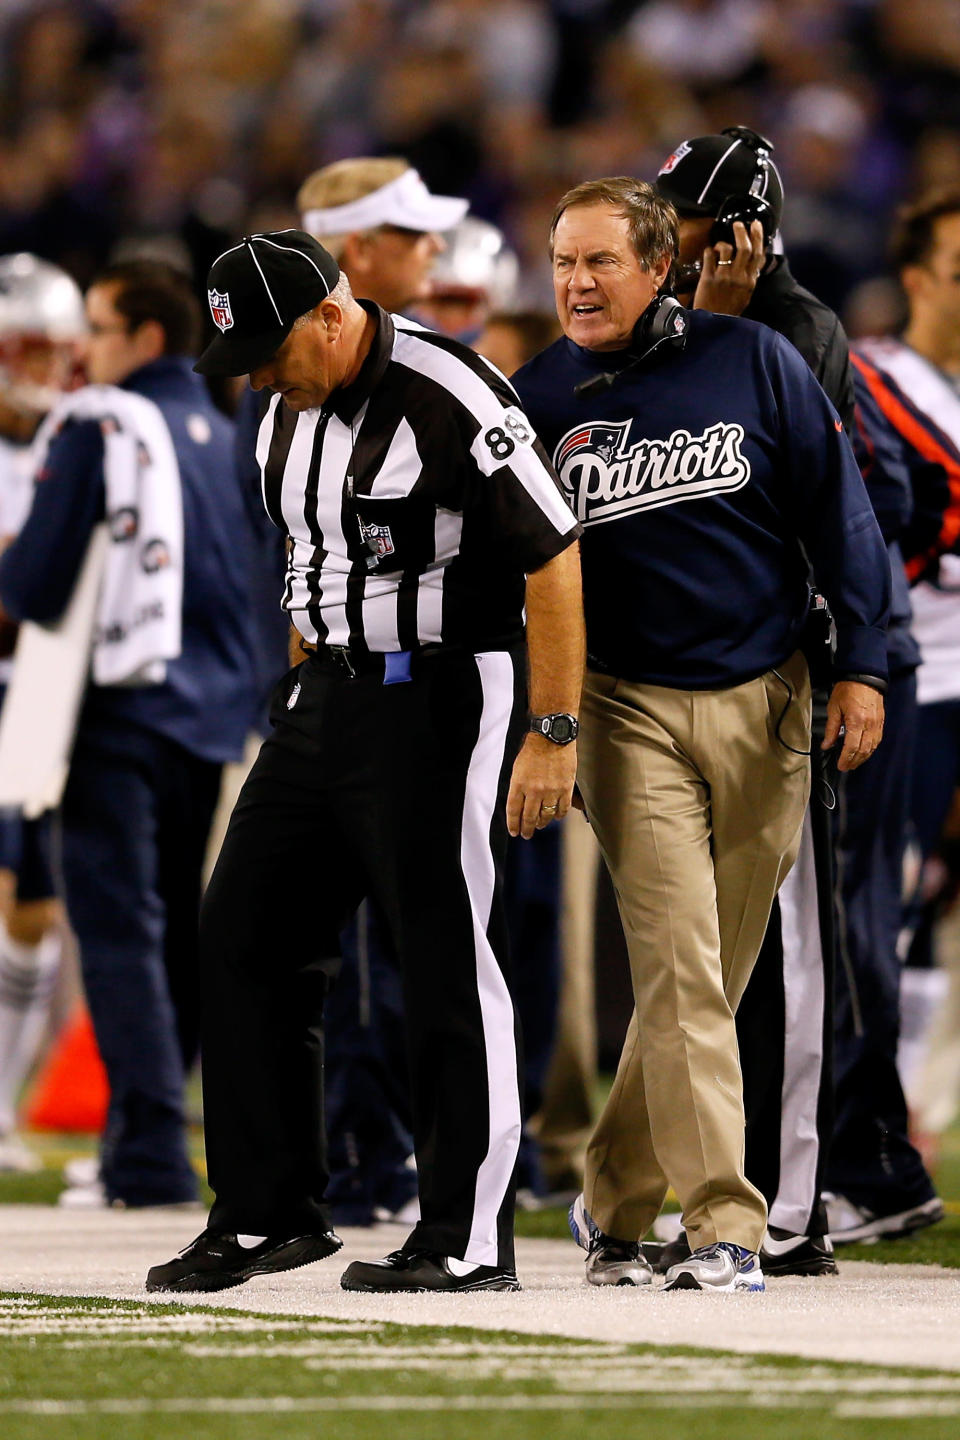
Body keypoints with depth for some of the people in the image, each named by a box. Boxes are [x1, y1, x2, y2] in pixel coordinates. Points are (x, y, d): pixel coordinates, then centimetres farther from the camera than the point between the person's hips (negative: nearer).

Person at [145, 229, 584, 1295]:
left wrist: (552, 734, -18)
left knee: (447, 961, -7)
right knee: (243, 936, 6)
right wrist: (308, 701, 19)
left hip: (446, 694, -9)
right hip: (327, 698, 9)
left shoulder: (449, 399, -18)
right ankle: (269, 1213, 14)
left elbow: (555, 558, -17)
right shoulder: (287, 416, 8)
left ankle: (469, 1240, -1)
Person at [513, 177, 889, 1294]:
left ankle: (613, 1201, 20)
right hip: (631, 708, -1)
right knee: (679, 966, -13)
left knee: (714, 974, 5)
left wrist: (862, 666, 0)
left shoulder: (749, 361, 0)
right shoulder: (540, 398, 1)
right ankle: (724, 1229, -14)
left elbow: (836, 510, 4)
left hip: (766, 701, 1)